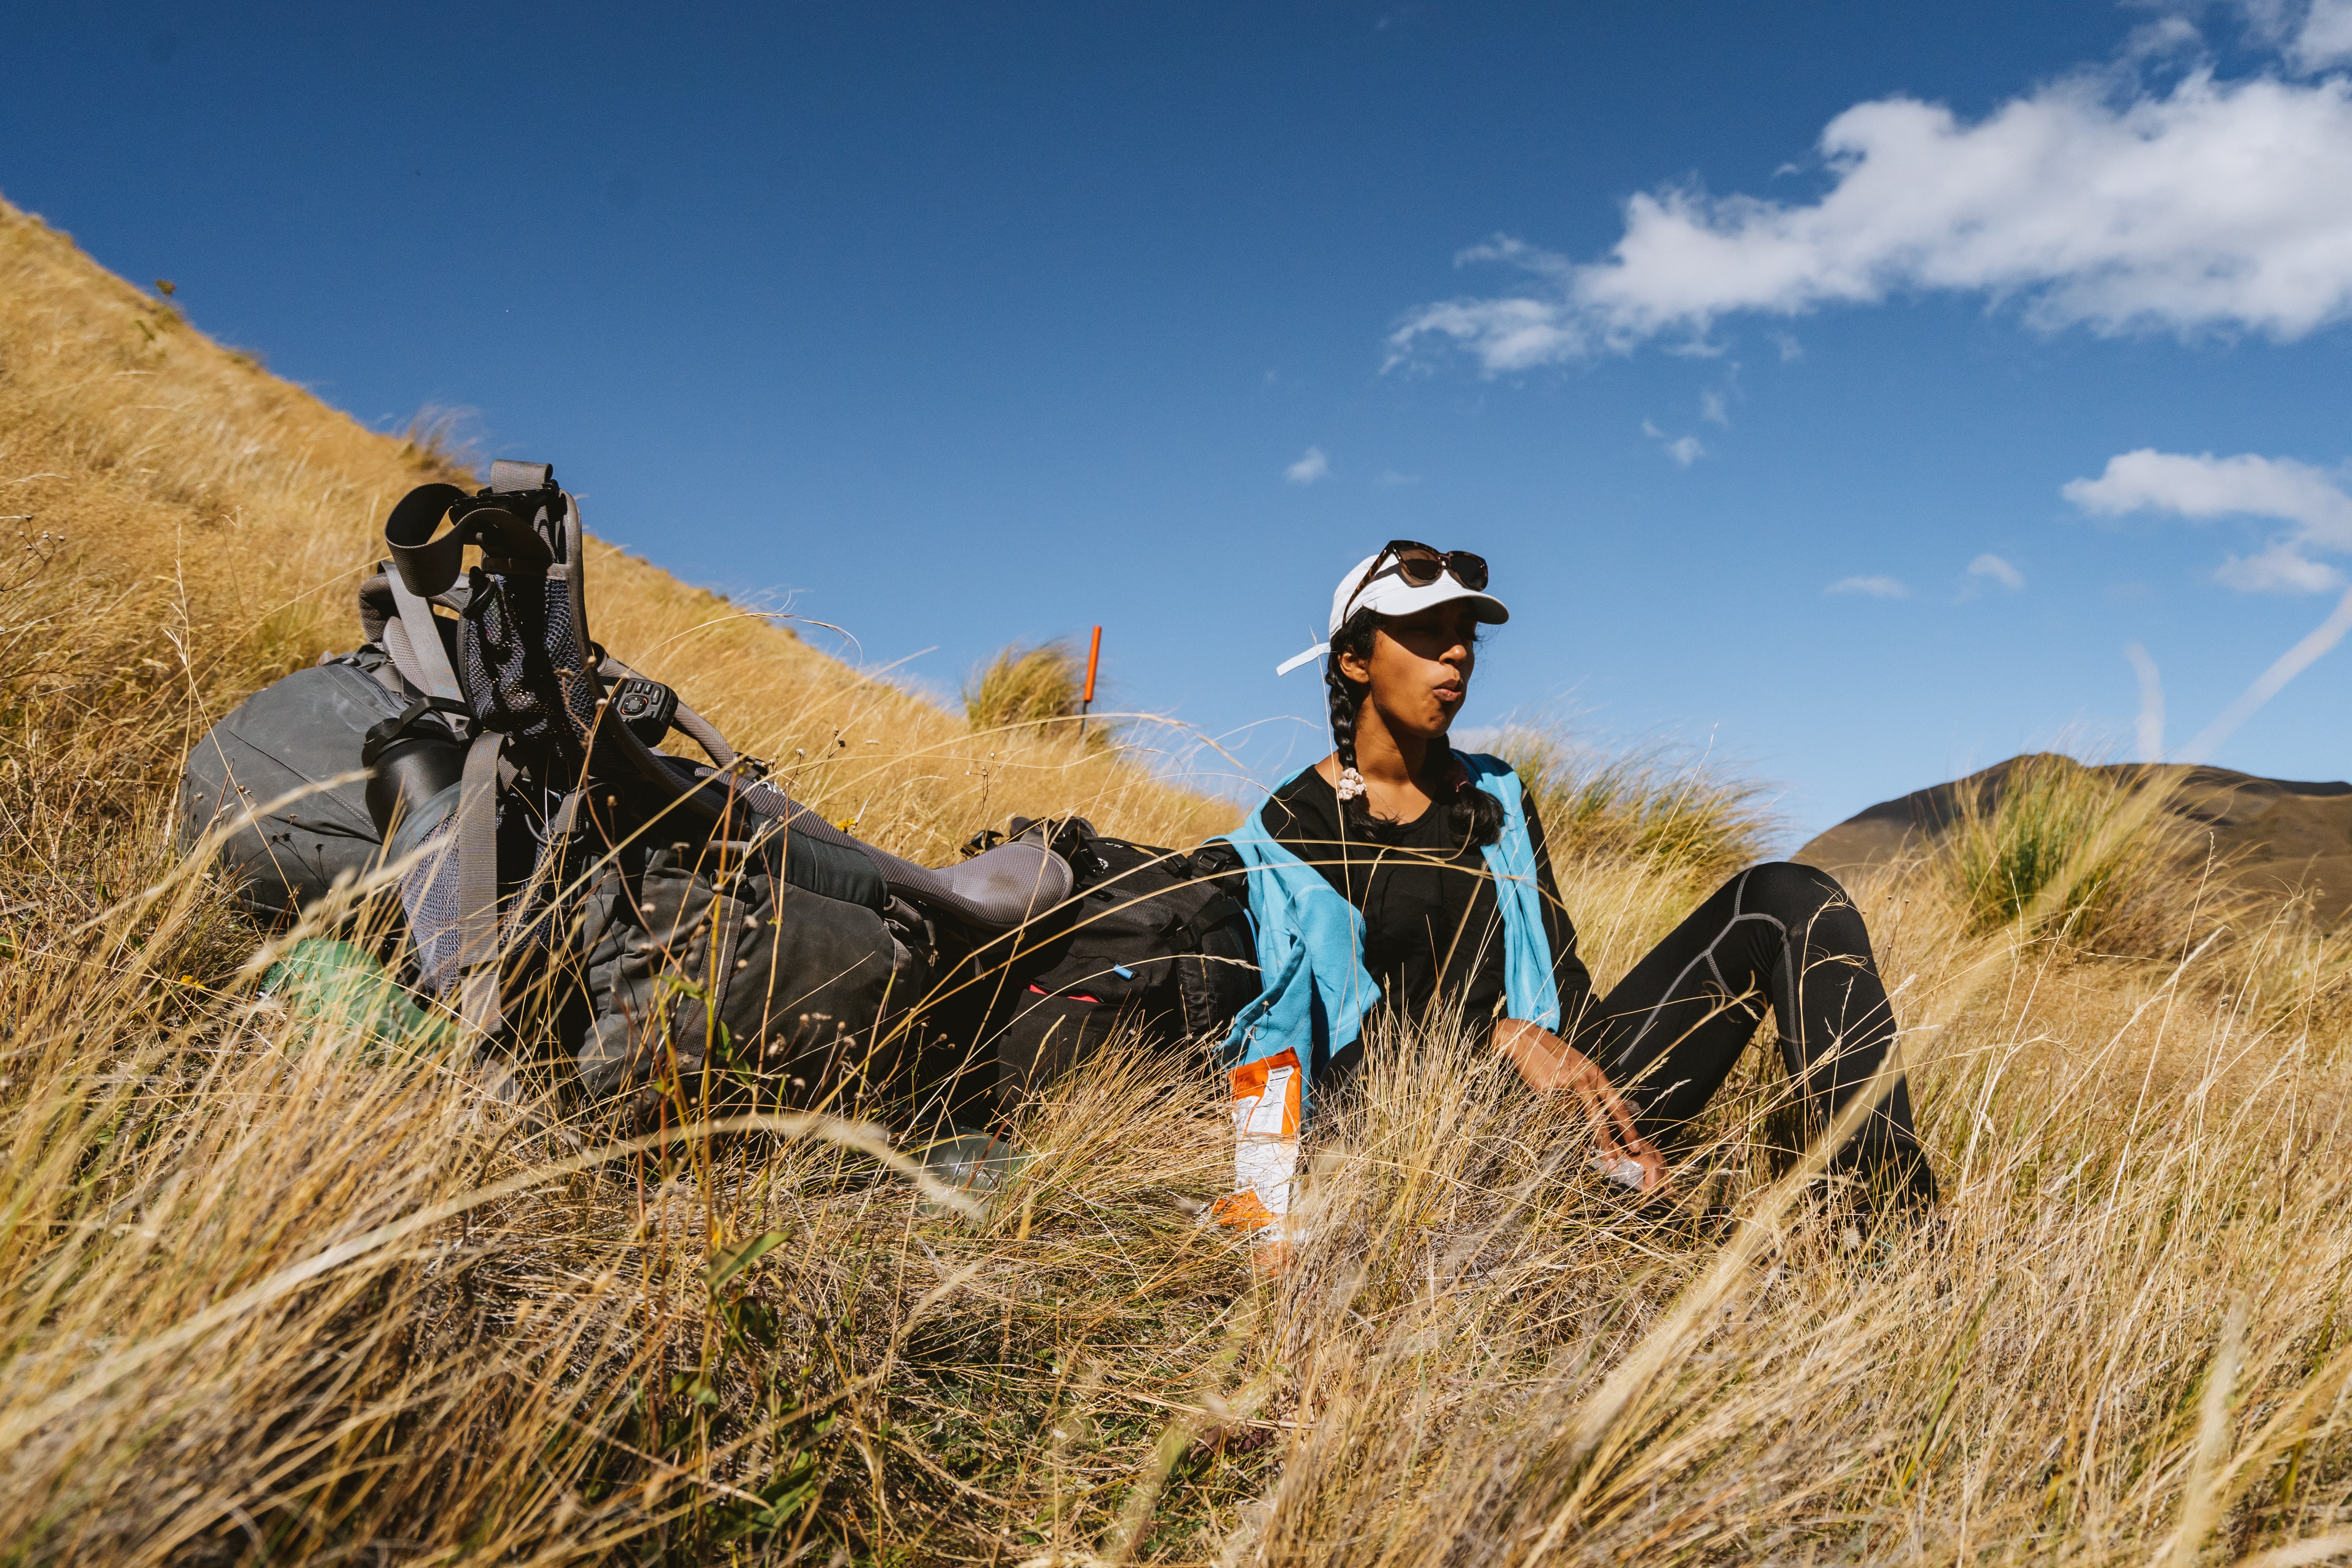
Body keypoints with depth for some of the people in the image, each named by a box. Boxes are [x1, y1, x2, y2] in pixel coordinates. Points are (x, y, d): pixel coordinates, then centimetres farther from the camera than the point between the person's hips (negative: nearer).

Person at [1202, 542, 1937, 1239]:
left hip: (1557, 1083, 5)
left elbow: (1560, 972, 10)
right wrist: (1501, 1036, -24)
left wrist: (1609, 1106, -8)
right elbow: (1350, 1015, -9)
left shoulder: (1494, 797, 17)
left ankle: (1906, 1218, -24)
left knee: (1784, 900, -9)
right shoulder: (1290, 833, 1)